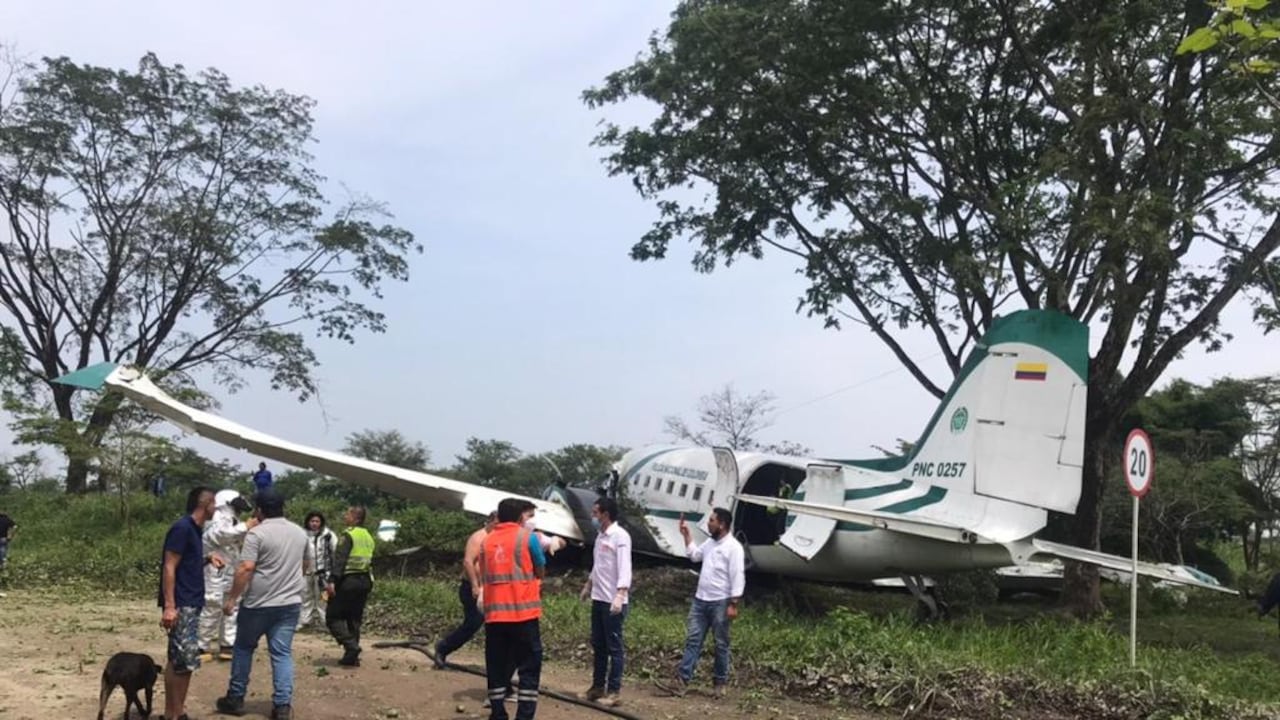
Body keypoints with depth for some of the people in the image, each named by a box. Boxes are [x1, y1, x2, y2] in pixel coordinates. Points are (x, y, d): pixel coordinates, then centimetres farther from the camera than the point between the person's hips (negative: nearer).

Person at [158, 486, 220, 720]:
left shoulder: (194, 529, 15)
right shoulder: (182, 528, -14)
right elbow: (169, 567, -18)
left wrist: (207, 559, 8)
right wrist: (169, 606, -22)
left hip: (191, 604, 10)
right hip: (181, 605, -10)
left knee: (186, 660, 11)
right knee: (182, 660, -9)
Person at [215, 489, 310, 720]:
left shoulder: (257, 533, -11)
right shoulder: (300, 533, 9)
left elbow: (246, 568, -17)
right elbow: (306, 565, 20)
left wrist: (231, 598, -11)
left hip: (259, 603, -4)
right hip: (290, 603, 4)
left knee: (244, 648, 15)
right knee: (282, 653, 4)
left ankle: (236, 698, 23)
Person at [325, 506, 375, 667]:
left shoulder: (348, 534, -10)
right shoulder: (368, 537, 16)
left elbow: (340, 559, -19)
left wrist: (332, 581, -24)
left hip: (348, 580, -8)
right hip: (365, 581, 8)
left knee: (333, 617, 0)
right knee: (354, 619, 13)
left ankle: (351, 646, -15)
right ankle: (351, 656, 13)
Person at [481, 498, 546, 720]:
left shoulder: (487, 540, 12)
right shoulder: (528, 537, -2)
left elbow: (484, 576, 14)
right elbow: (540, 571, 7)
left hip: (494, 613, 5)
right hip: (523, 612, -4)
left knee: (497, 668, 11)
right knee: (529, 668, 1)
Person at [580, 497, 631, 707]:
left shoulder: (620, 536, -15)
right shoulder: (600, 535, 12)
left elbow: (624, 568, -22)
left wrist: (620, 596, -31)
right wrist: (588, 585, 32)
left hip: (613, 601, -9)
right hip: (598, 599, 9)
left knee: (614, 647, -2)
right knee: (598, 645, 14)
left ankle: (613, 691, 3)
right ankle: (598, 686, 23)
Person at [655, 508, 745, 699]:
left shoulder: (733, 547, -14)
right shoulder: (710, 542, 11)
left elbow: (738, 577, -17)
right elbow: (695, 555, 30)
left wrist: (733, 604, -20)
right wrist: (686, 535, 22)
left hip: (720, 603, -8)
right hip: (700, 600, 8)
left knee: (721, 644, 5)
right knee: (693, 640, 3)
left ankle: (719, 683, 16)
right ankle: (681, 681, 1)